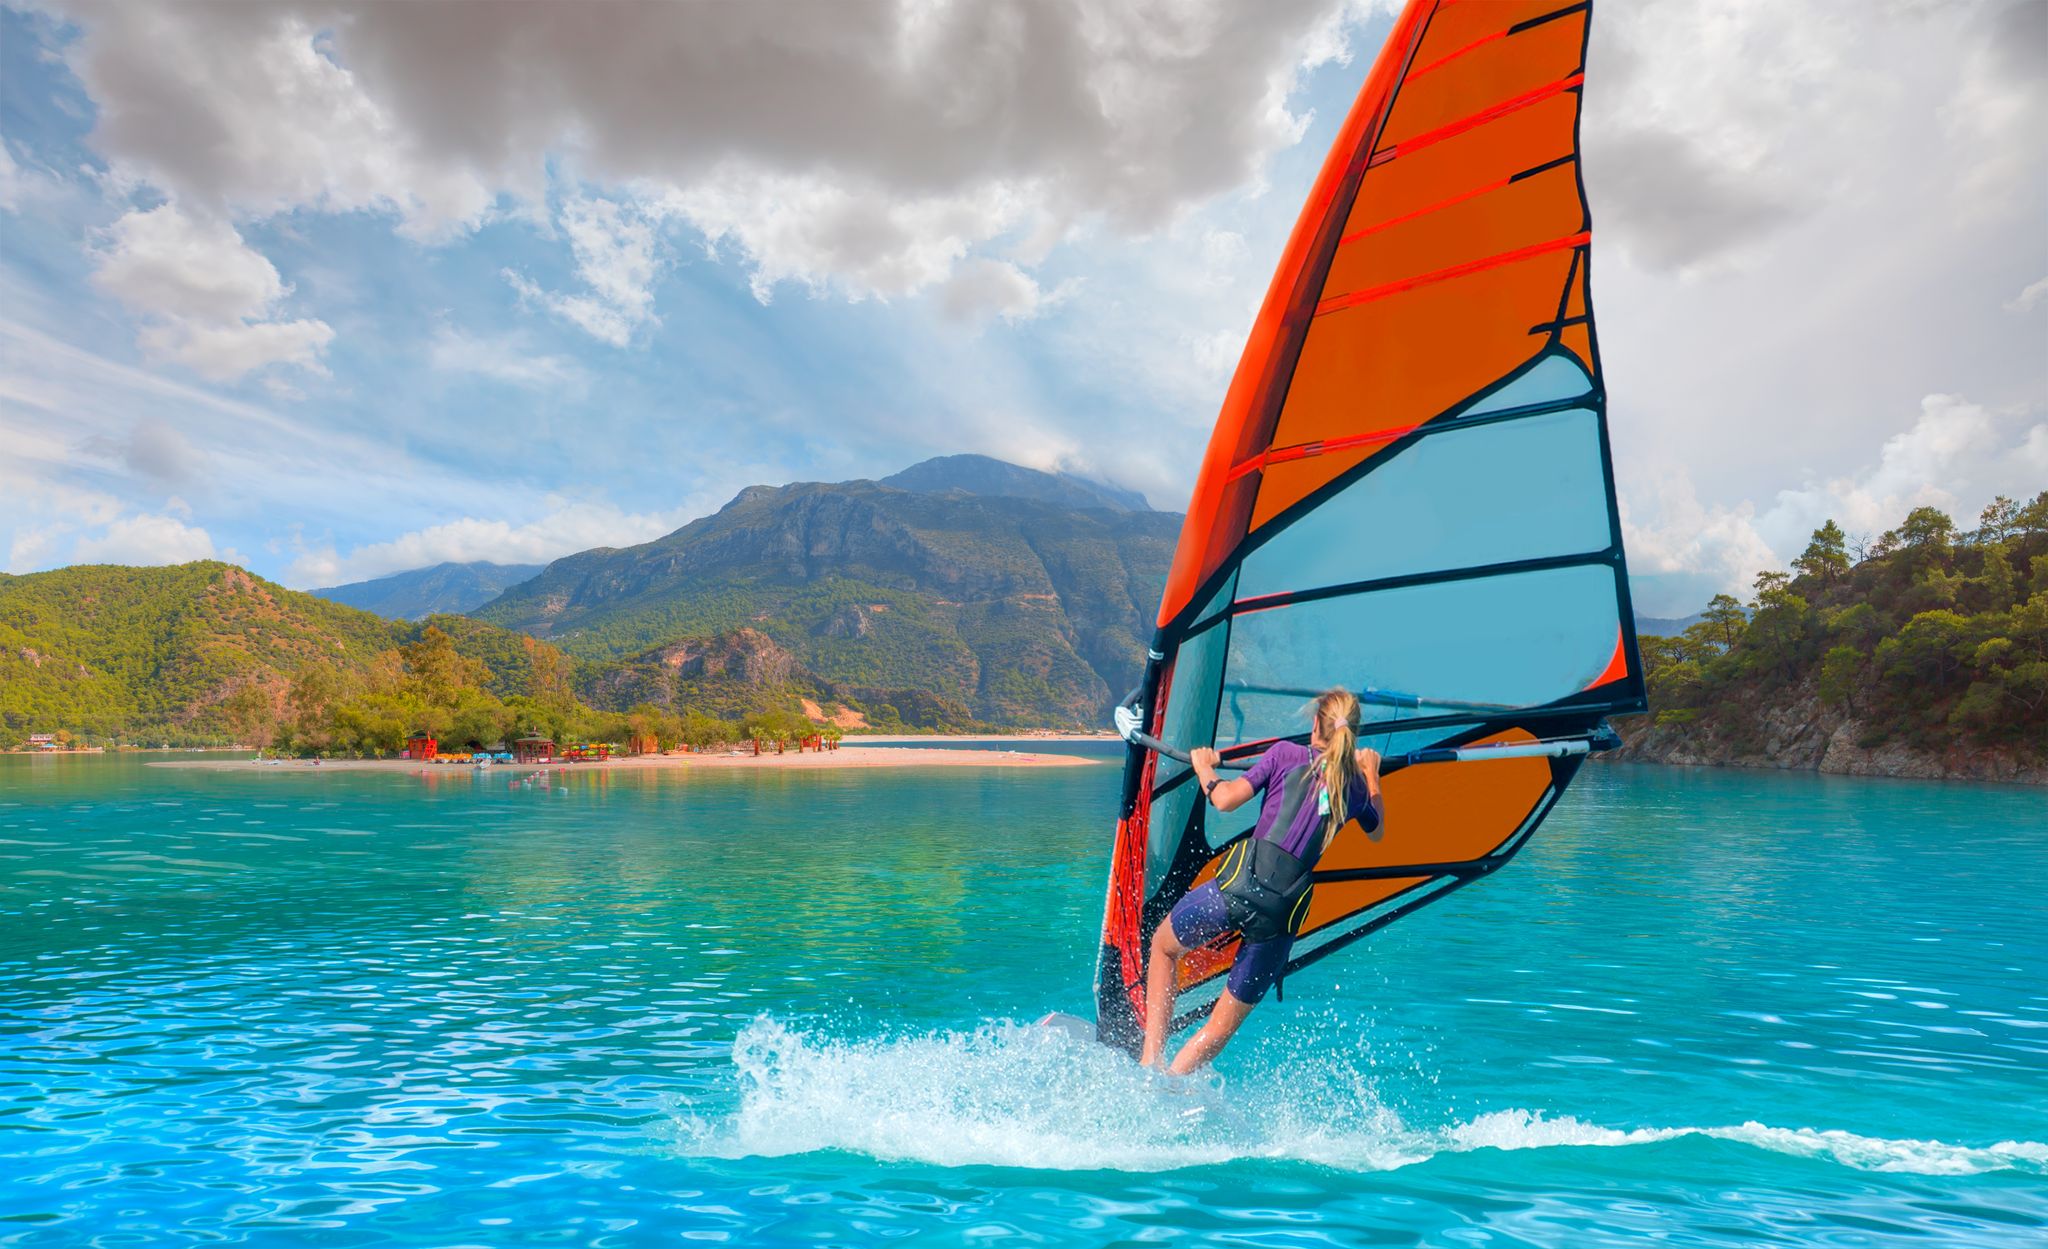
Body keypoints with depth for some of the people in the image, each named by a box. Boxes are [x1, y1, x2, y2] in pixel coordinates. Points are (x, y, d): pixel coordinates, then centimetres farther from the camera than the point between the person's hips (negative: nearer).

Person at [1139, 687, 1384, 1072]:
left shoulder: (1286, 753, 4)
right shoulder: (1356, 785, 14)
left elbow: (1225, 800, -3)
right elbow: (1376, 832, 36)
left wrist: (1203, 767, 16)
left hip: (1241, 881, -3)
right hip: (1284, 911, 3)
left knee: (1163, 947, 26)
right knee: (1224, 1025, 18)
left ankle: (1151, 1057, 17)